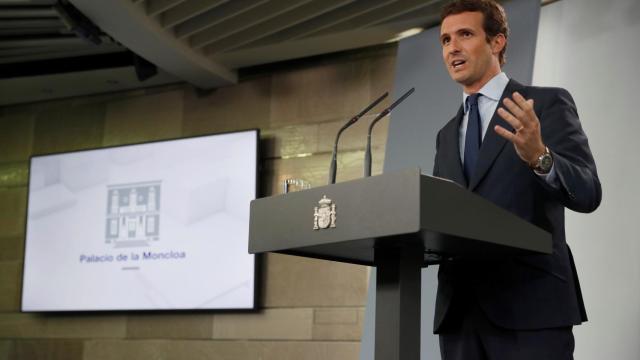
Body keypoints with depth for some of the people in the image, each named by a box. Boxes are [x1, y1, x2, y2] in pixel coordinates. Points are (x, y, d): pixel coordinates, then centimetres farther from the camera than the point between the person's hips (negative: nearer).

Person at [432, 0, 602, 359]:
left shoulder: (548, 104, 2)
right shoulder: (447, 135, 20)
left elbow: (588, 193, -8)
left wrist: (539, 157, -27)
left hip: (529, 303, -5)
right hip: (459, 308, 5)